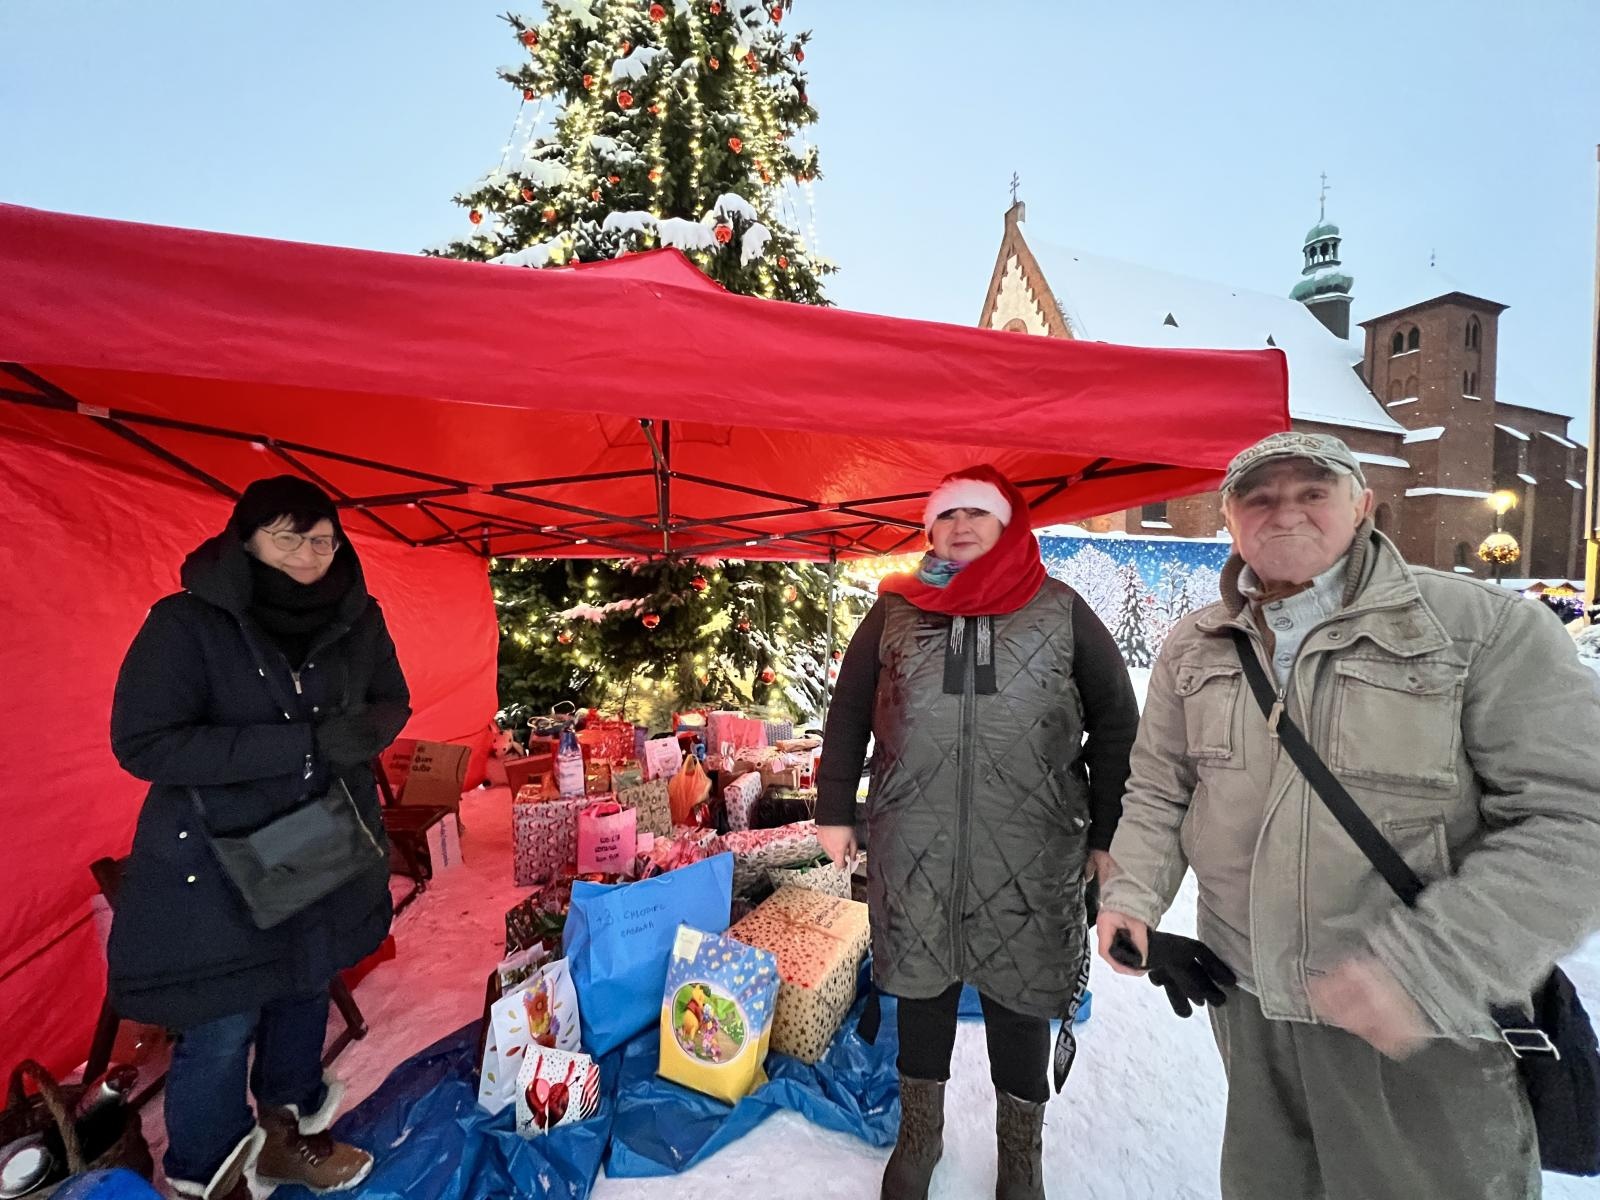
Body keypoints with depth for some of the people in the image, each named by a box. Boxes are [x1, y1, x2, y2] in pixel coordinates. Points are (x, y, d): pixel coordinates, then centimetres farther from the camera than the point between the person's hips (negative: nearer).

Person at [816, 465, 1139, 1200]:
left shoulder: (1060, 610, 3)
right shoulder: (895, 610, 4)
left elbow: (1116, 719, 6)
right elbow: (848, 713, 7)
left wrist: (1109, 831, 5)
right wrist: (834, 809, 5)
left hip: (1030, 849, 0)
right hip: (913, 846, 1)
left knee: (1020, 997, 12)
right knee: (921, 983, 15)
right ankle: (919, 1132, 39)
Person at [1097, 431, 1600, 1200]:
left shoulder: (1488, 628, -11)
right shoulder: (1193, 648, 1)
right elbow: (1157, 793, 8)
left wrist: (1427, 964, -25)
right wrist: (1134, 896, -8)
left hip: (1427, 1033, -3)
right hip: (1245, 1008, 4)